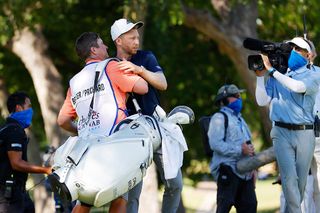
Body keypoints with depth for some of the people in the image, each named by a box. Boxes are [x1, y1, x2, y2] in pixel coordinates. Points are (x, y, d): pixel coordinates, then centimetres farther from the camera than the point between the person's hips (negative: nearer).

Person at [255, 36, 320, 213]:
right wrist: (260, 76, -2)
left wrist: (271, 70, -16)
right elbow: (262, 101, 7)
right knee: (289, 177, -13)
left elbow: (298, 87, -17)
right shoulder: (278, 75, 12)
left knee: (301, 179, 3)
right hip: (282, 133, 0)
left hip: (305, 133, 0)